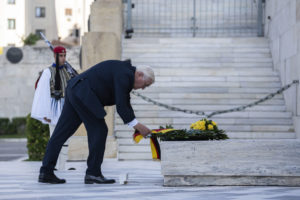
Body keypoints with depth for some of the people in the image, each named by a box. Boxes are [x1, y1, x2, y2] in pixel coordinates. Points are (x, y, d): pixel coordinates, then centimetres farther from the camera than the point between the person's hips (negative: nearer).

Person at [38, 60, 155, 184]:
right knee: (99, 131, -4)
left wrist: (136, 126, 14)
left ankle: (45, 172, 8)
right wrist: (138, 126, -13)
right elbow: (121, 106, -18)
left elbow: (125, 104, 21)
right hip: (83, 95, -10)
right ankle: (93, 173, -2)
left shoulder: (125, 74, 17)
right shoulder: (124, 75, -14)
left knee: (61, 133, 7)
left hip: (74, 91, 10)